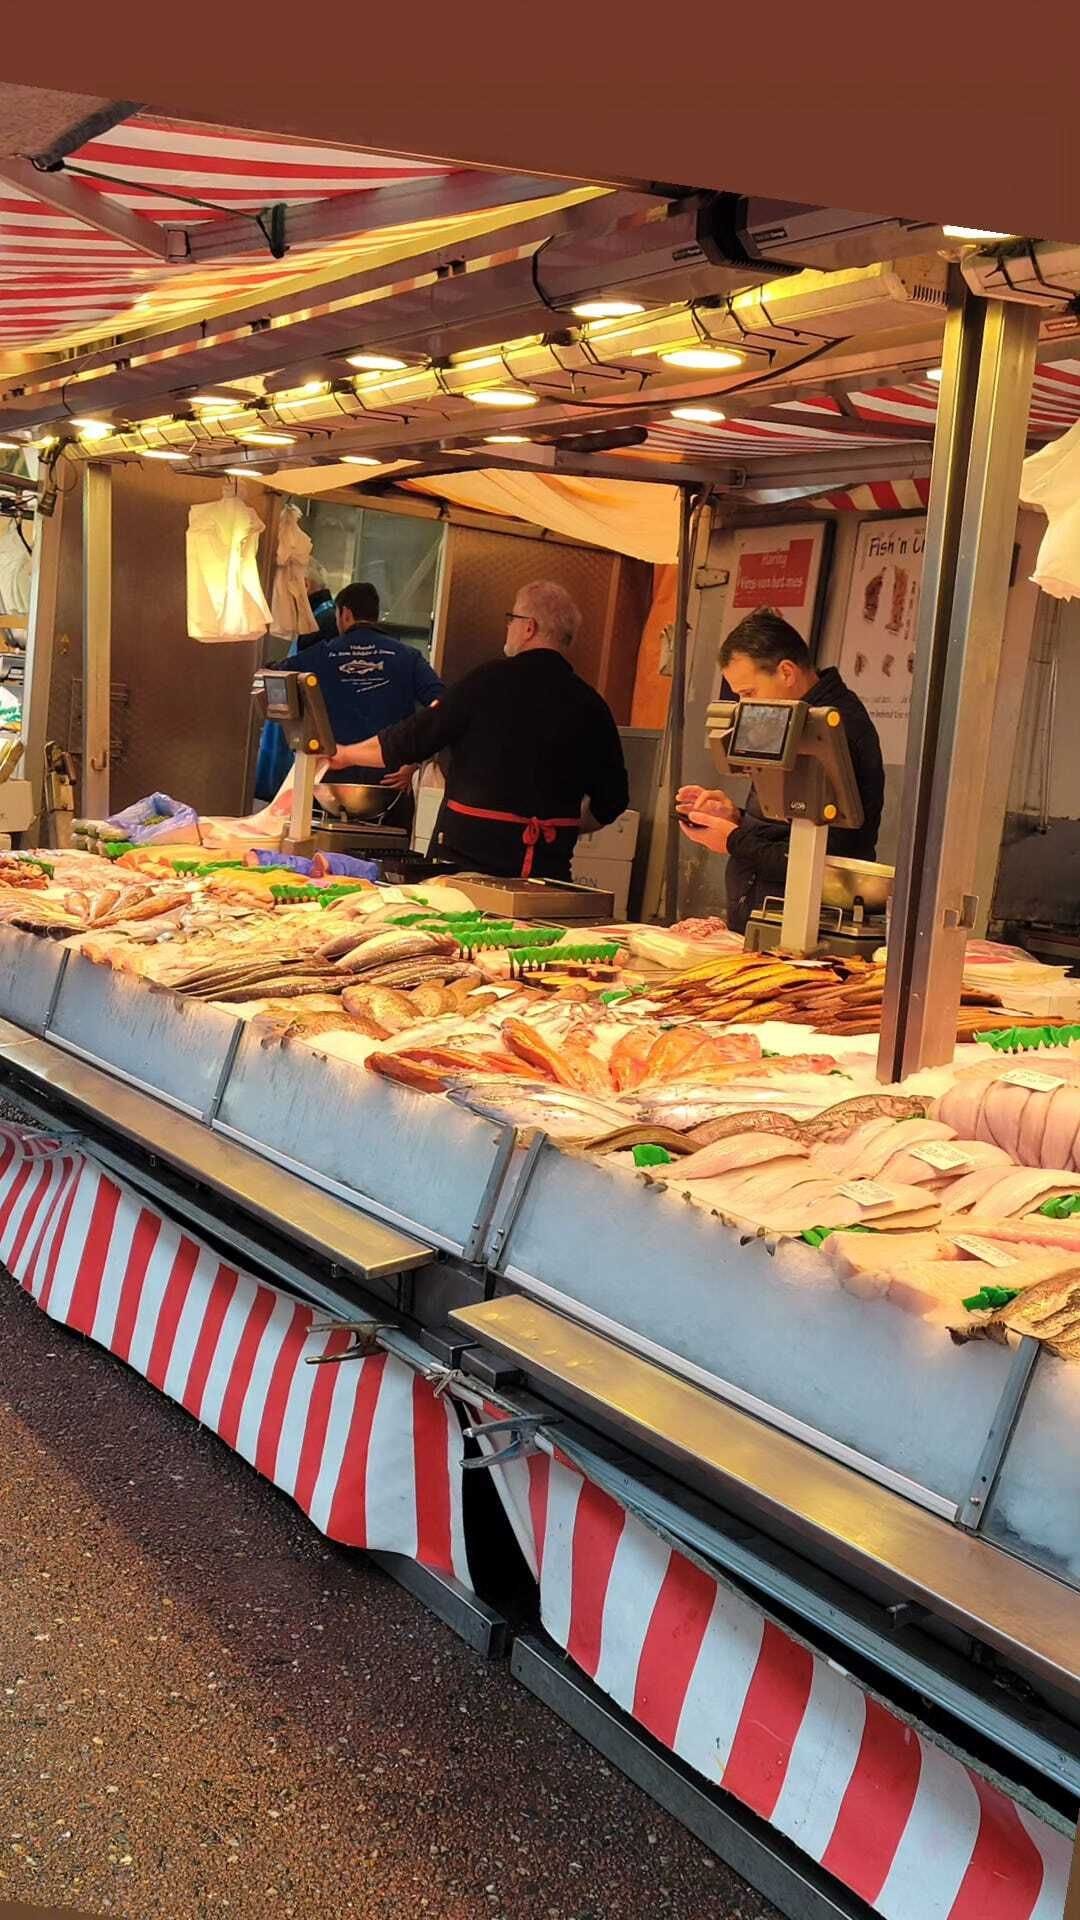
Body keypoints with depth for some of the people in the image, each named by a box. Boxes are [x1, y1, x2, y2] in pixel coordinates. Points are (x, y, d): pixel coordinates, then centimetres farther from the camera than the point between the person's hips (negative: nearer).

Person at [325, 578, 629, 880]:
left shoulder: (492, 680, -6)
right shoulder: (589, 705, 3)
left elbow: (414, 739, -1)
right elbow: (612, 799, 7)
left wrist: (345, 755, 15)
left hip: (467, 848, -3)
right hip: (548, 864, 3)